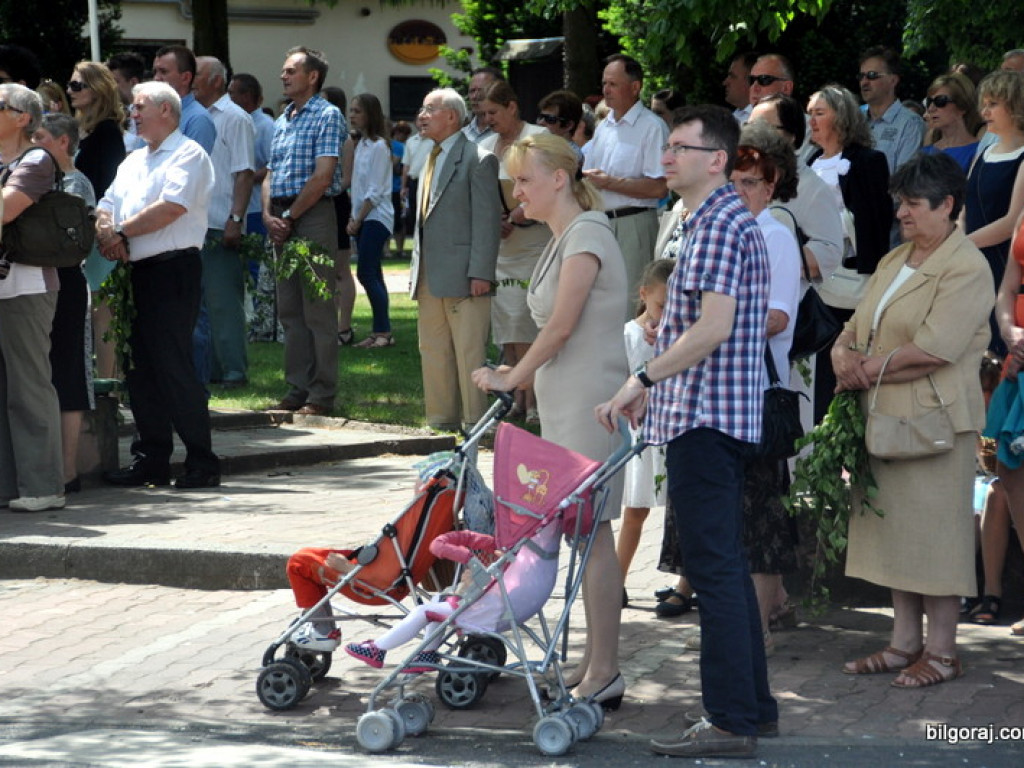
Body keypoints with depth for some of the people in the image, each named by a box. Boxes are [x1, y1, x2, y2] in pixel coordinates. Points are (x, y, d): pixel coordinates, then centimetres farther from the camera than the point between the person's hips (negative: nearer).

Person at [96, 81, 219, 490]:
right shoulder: (133, 161, 22)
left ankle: (202, 463, -4)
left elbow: (172, 207, -17)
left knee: (174, 367, -9)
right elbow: (106, 206, 16)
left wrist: (122, 232, -10)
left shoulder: (188, 154, -4)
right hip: (137, 272, 8)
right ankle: (151, 460, 15)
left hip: (173, 270, -8)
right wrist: (105, 230, -7)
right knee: (139, 368, 8)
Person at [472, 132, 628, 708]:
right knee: (584, 532, 10)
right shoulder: (564, 239, 17)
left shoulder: (587, 236, -12)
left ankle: (604, 672, -6)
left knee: (591, 532, -8)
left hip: (590, 404, -10)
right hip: (565, 402, 10)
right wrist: (519, 377, 11)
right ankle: (596, 665, 14)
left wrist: (512, 378, -5)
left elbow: (561, 326, -15)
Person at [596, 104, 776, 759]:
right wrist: (654, 389, 22)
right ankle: (754, 706, 19)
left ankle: (731, 721, -8)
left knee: (713, 566, -9)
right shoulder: (721, 218, 20)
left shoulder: (719, 224, -14)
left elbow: (713, 328, -23)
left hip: (704, 416, -11)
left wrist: (644, 378, -16)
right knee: (725, 563, 14)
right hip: (718, 415, 11)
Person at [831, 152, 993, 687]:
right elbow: (858, 326, 16)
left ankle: (941, 652, 5)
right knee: (894, 529, 11)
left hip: (936, 418, -8)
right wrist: (844, 352, -7)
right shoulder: (893, 262, 17)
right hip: (885, 417, 8)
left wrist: (868, 372, -12)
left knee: (935, 532, -3)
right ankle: (905, 642, 20)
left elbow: (933, 350, -20)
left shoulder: (966, 270, -10)